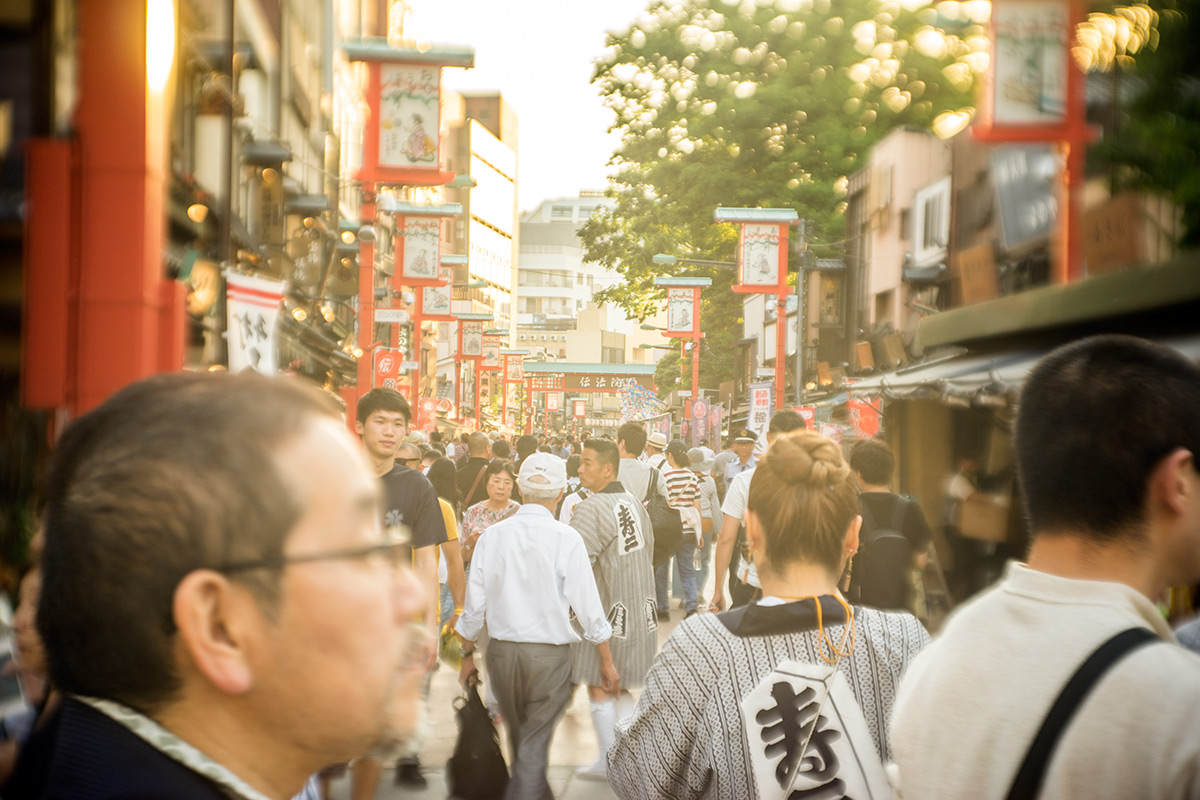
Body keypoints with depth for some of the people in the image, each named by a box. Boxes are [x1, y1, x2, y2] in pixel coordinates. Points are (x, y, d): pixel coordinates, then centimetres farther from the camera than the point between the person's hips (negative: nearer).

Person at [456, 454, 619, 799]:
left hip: (501, 653, 4)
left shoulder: (492, 535, -3)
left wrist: (468, 654, 17)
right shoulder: (566, 539, -12)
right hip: (549, 654, -4)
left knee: (519, 740, 23)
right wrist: (607, 661, 2)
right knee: (534, 747, 4)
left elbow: (474, 604, 3)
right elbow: (588, 606, -9)